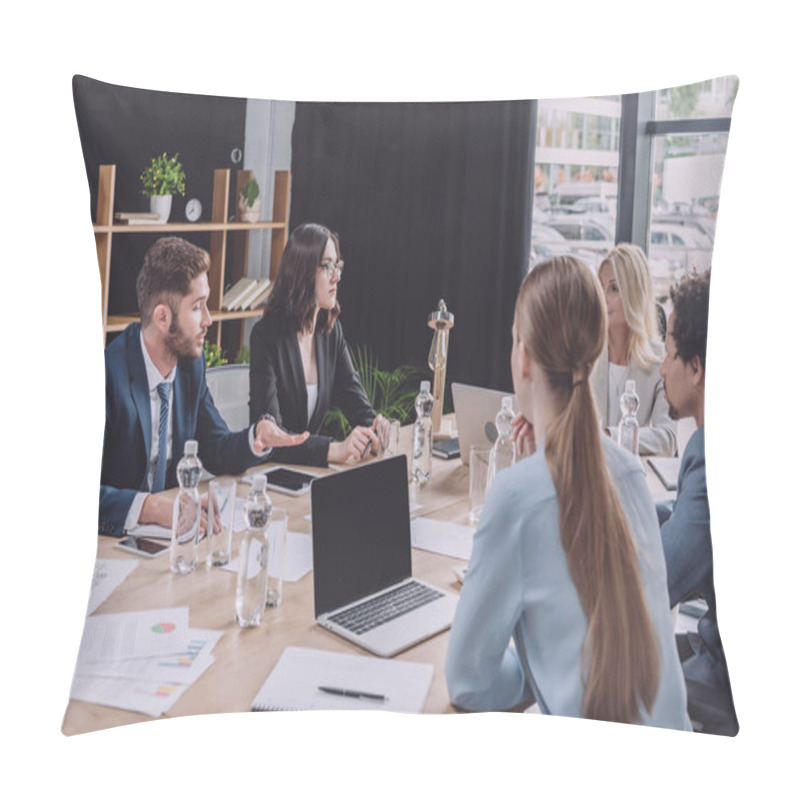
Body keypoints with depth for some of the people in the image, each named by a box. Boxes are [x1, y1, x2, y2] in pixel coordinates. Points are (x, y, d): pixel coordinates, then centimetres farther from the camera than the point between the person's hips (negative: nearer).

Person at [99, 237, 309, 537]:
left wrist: (258, 437, -9)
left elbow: (214, 450, 11)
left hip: (169, 520, 6)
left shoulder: (191, 363, 3)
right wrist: (149, 507, -38)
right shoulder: (108, 374, -20)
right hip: (116, 535, -6)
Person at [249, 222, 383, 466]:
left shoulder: (331, 330, 4)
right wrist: (334, 449, -35)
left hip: (312, 464, 5)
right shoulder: (267, 335, -16)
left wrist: (374, 427, -20)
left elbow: (356, 400, 3)